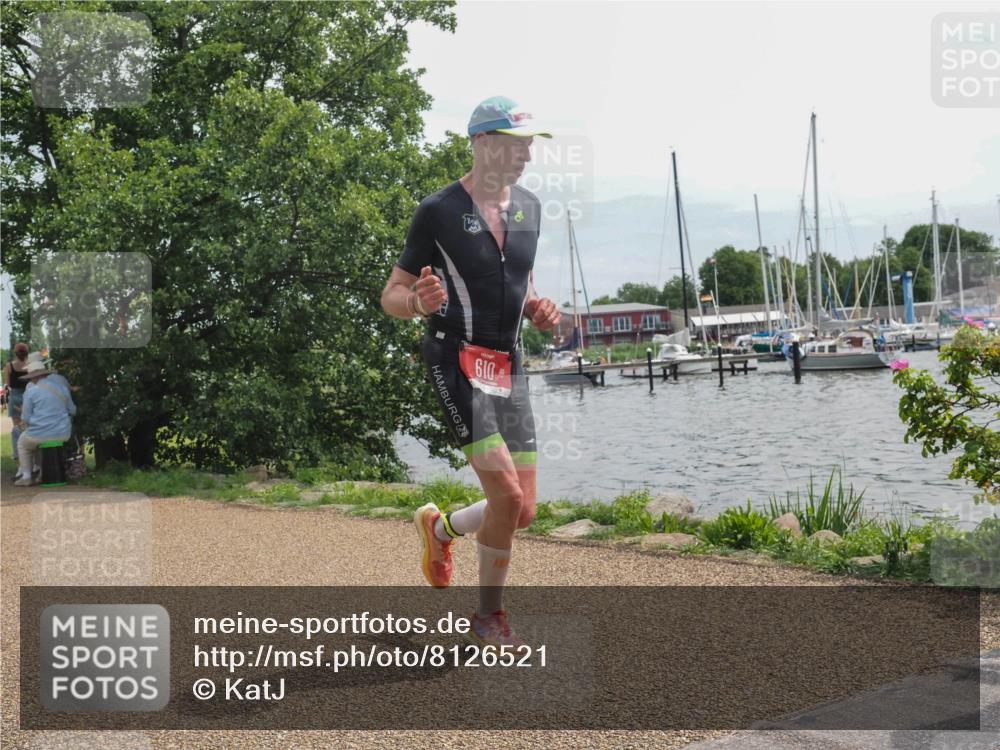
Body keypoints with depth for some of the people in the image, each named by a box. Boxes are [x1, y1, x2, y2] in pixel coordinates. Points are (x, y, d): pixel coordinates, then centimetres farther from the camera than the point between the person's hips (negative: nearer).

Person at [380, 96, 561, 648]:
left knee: (522, 512, 4)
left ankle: (440, 527, 35)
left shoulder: (529, 208, 11)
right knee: (507, 496, -16)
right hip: (457, 360, -6)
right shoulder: (438, 211, -7)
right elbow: (391, 297, -3)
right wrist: (419, 302, -27)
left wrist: (537, 310, 2)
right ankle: (488, 615, 7)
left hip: (509, 366, 7)